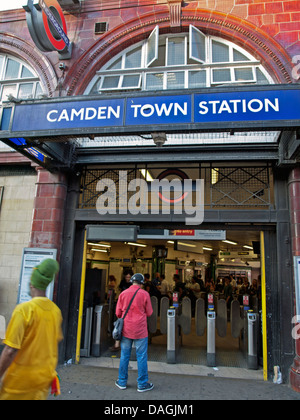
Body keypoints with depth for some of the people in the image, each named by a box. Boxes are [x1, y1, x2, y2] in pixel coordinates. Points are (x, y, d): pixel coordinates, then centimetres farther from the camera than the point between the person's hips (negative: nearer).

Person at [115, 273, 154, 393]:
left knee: (124, 356, 13)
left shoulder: (123, 294, -1)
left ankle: (122, 382, 24)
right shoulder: (144, 294, -8)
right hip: (140, 331, -3)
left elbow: (118, 313, 3)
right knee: (142, 357, 7)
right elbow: (149, 313, -2)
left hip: (126, 329, 3)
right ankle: (142, 384, 15)